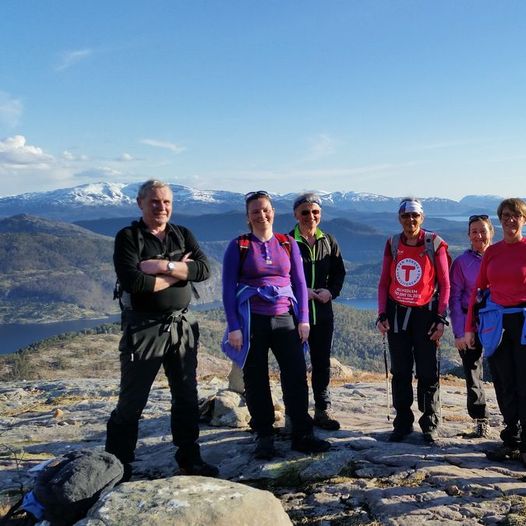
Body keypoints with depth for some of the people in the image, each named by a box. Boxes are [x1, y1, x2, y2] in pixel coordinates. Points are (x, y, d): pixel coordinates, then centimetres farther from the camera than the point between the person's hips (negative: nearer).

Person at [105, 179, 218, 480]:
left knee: (187, 397, 14)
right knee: (131, 402, 3)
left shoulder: (183, 235, 8)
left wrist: (163, 266, -19)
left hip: (182, 326, 5)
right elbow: (132, 281, -22)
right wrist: (179, 272, -13)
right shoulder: (128, 237, -6)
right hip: (143, 329, -5)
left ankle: (190, 460, 30)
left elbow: (204, 269, -8)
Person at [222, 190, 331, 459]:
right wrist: (233, 326, -9)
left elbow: (300, 283, 8)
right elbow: (229, 289, -2)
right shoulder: (239, 246, 1)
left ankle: (302, 434, 11)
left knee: (296, 376, -1)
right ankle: (264, 437, 18)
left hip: (285, 318, 2)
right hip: (251, 321, -2)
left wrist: (303, 319, 1)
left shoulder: (288, 244, 8)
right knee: (256, 381, 5)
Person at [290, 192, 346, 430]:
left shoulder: (328, 241, 8)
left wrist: (331, 291, -6)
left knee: (322, 362, 12)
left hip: (323, 312, 4)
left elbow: (339, 272, 11)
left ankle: (322, 410, 24)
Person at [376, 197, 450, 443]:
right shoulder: (392, 244, 5)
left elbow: (444, 284, -2)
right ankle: (402, 423, 19)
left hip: (425, 312, -3)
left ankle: (430, 425, 15)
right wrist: (382, 315, 0)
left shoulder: (435, 244, -4)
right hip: (397, 313, 3)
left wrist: (440, 318, -8)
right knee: (400, 372, 8)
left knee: (428, 372, 2)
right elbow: (384, 283, 9)